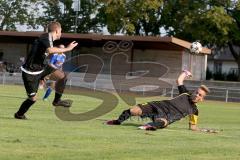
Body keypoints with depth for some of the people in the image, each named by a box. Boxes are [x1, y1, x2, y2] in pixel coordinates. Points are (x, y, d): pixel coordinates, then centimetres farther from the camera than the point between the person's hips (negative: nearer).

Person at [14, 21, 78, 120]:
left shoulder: (49, 39, 7)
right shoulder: (45, 37, -22)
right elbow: (49, 50, -44)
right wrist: (67, 49, -38)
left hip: (41, 67, 8)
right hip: (30, 72, -8)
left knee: (62, 76, -6)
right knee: (33, 98, -1)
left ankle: (57, 100, 9)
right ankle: (19, 114, 25)